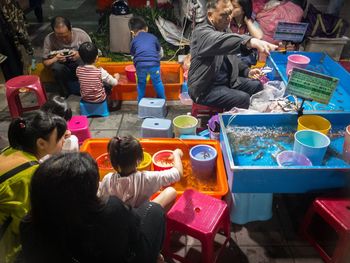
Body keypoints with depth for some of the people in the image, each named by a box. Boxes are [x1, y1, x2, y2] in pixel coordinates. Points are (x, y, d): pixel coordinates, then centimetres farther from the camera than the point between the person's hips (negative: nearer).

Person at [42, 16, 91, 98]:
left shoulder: (81, 34, -15)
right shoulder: (49, 39, -13)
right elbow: (45, 62, -4)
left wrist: (80, 55, -27)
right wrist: (55, 59, -27)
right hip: (63, 68, 1)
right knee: (57, 66, -33)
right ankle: (65, 96, -12)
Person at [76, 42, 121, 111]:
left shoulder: (78, 70, -15)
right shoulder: (100, 72, -26)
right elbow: (114, 83, -14)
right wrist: (116, 77, 10)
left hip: (84, 98, 4)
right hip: (99, 99, -4)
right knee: (108, 85, 21)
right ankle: (110, 104, 39)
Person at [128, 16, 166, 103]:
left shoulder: (134, 40, 16)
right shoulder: (153, 37, 18)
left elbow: (132, 53, 24)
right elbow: (159, 49, 29)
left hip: (140, 64, 0)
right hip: (154, 63, 0)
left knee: (141, 84, 20)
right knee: (157, 82, 18)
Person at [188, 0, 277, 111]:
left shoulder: (222, 30, 10)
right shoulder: (201, 32, -19)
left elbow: (231, 57, 21)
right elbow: (222, 41, -43)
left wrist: (247, 71, 3)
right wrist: (250, 41, -59)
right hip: (206, 88, -9)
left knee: (257, 86, 4)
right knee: (243, 99, -23)